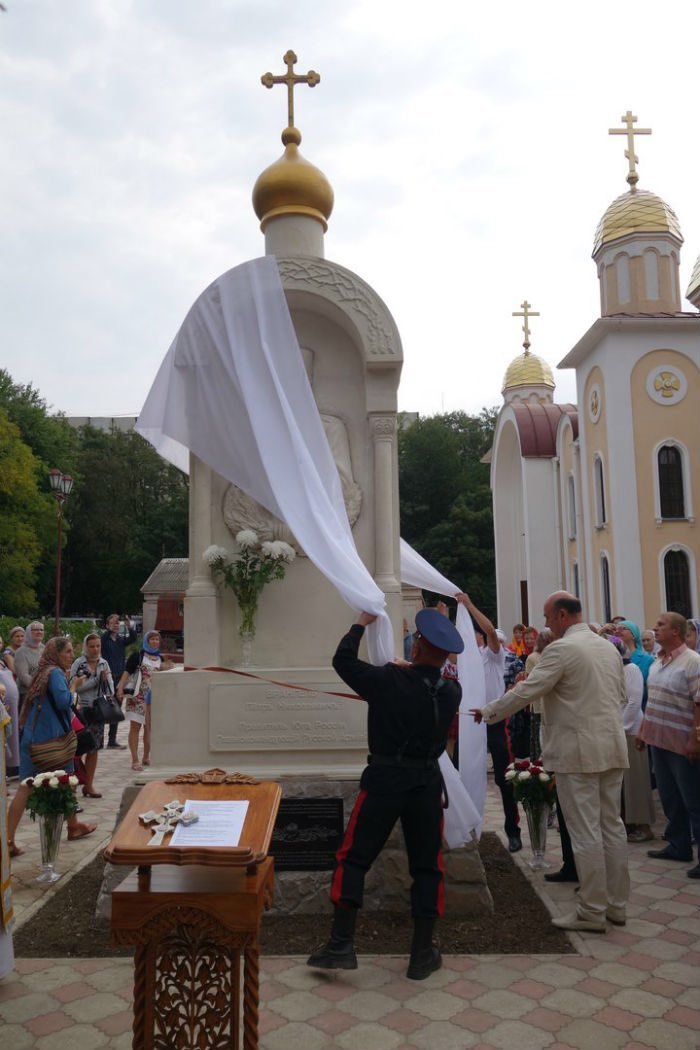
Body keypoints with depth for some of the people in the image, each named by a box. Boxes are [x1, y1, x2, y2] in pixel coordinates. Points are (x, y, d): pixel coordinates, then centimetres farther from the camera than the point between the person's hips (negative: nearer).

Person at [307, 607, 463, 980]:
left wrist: (361, 623, 12)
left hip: (384, 779, -3)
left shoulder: (388, 680, -13)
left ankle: (341, 944, 7)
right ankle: (422, 954, 18)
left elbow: (342, 660, 1)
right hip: (428, 781, 3)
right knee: (426, 865, 13)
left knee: (353, 858, 7)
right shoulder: (452, 692, -3)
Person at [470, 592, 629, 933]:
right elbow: (621, 697, 17)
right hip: (611, 748, 8)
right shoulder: (609, 647, 10)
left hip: (578, 751, -8)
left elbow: (527, 690, -16)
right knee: (612, 825, 14)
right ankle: (617, 904, 23)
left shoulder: (561, 649, -15)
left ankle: (592, 911, 8)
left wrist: (488, 712, -4)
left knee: (585, 831, 0)